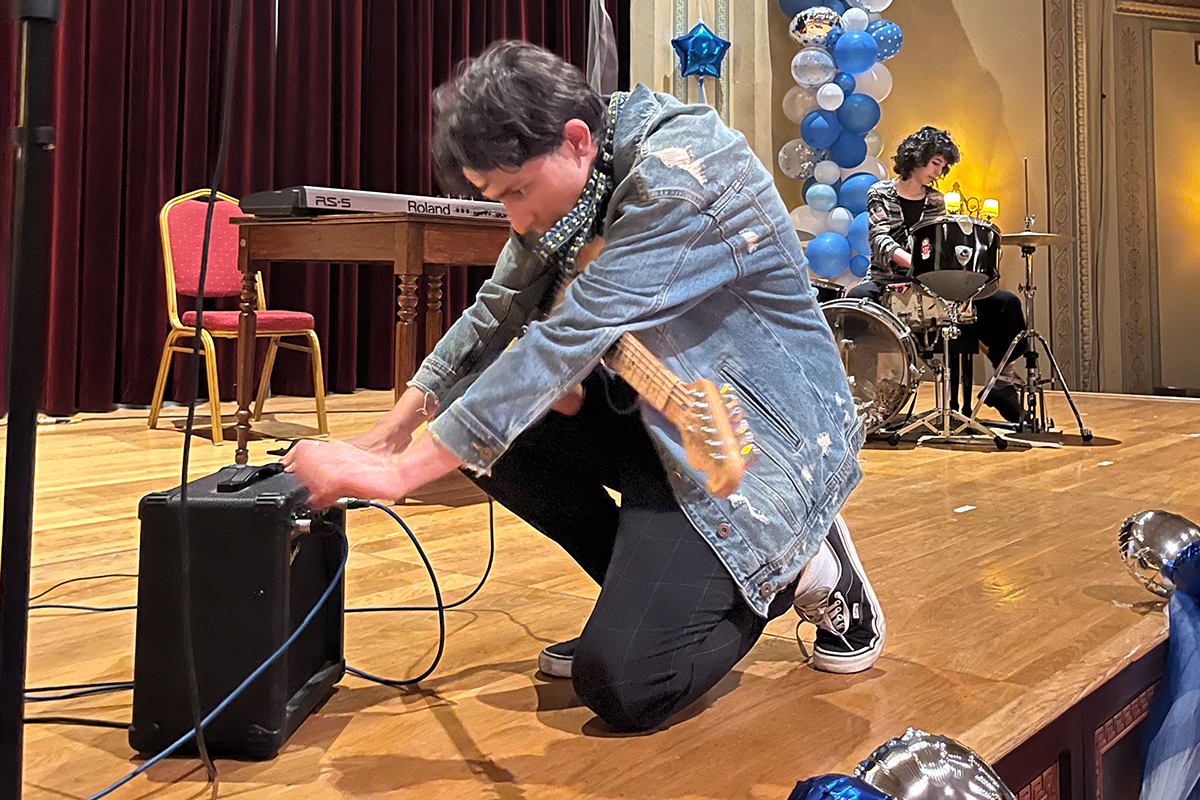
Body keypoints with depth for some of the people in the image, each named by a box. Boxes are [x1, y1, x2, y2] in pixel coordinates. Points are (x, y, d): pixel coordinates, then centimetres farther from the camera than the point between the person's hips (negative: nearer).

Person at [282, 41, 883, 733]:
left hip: (763, 438, -8)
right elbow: (498, 313, 5)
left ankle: (802, 570, 7)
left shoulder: (681, 175, -26)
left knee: (619, 686, -16)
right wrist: (392, 431, -3)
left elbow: (570, 336, -33)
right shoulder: (568, 177, -1)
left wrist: (404, 470, -32)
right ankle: (654, 590, 6)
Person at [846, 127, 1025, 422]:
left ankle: (1001, 380, 2)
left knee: (1005, 303, -9)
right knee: (857, 297, -41)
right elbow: (881, 240, -17)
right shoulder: (880, 194, 0)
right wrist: (914, 262, -35)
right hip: (887, 282, -4)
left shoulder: (936, 201, 15)